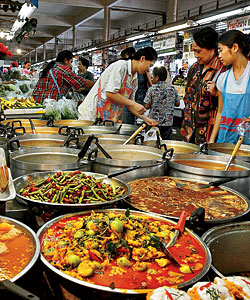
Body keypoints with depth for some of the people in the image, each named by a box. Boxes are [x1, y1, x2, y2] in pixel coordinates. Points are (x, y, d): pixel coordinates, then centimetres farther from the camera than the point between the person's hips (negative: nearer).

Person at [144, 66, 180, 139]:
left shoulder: (152, 89, -9)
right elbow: (177, 104, 8)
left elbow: (147, 106, -9)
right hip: (168, 122, 3)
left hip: (154, 122, -2)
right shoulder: (172, 89, 0)